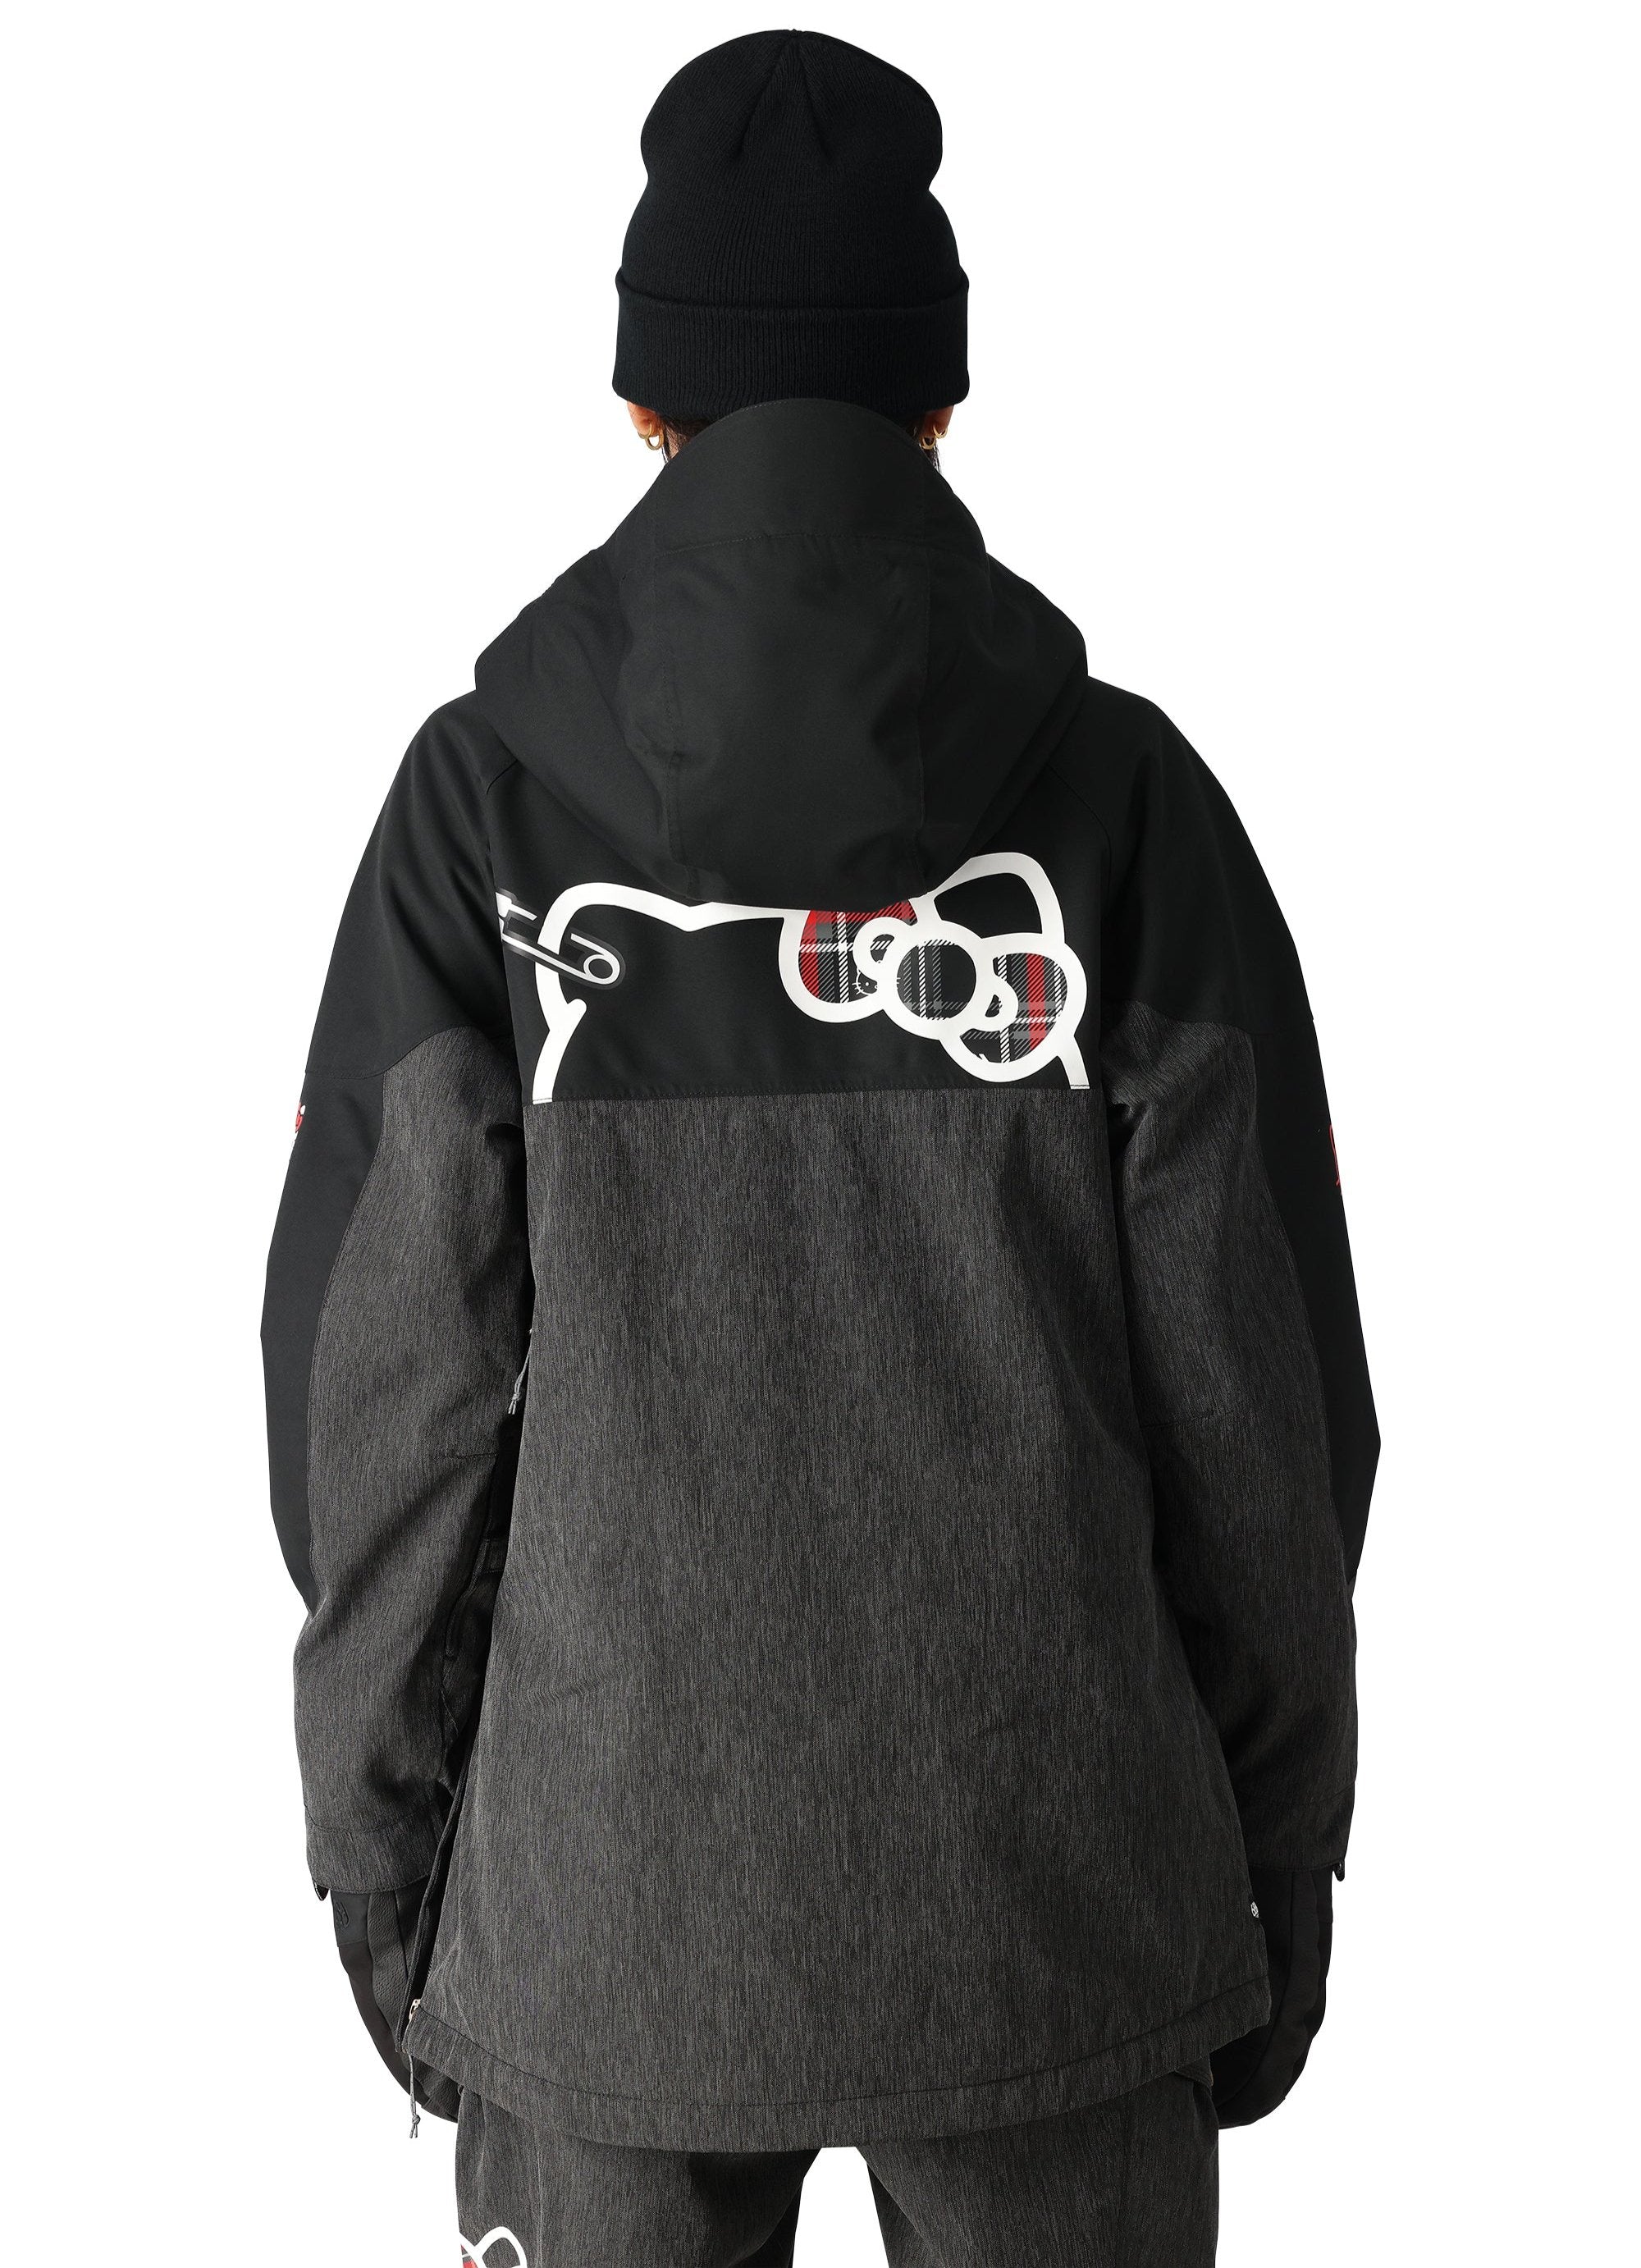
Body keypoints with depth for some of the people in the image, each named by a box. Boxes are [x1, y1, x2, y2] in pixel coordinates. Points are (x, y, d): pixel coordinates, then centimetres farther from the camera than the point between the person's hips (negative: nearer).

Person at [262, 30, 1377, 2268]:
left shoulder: (483, 803, -9)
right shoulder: (1126, 801, -7)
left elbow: (384, 1385, -7)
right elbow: (1261, 1390, -5)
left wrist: (379, 1852, 6)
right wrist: (1280, 1868, 8)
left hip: (604, 1891, 0)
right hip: (1051, 1896, 1)